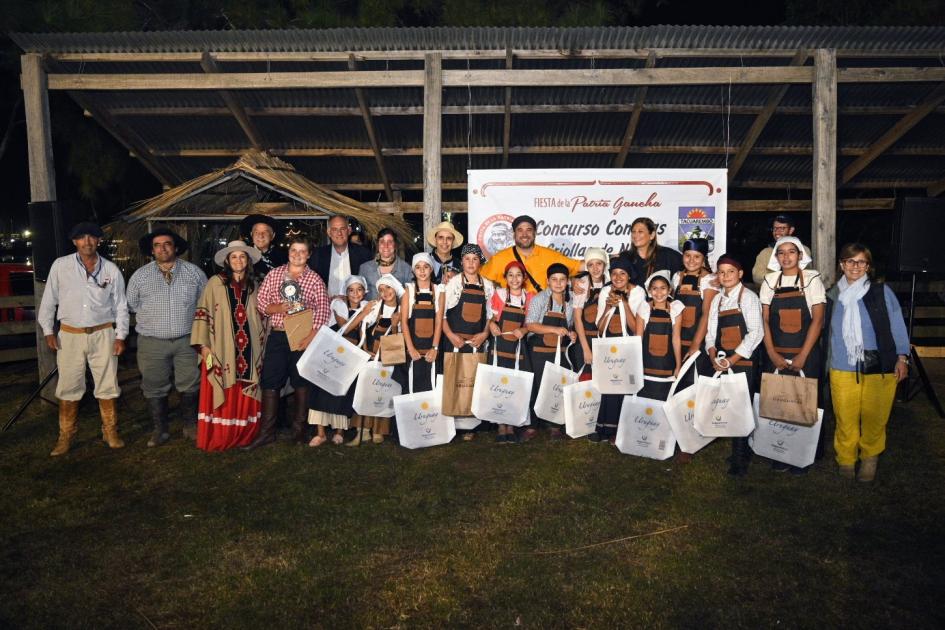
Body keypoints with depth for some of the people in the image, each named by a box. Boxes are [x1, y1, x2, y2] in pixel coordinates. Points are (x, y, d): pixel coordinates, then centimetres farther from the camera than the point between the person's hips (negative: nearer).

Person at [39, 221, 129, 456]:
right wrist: (48, 331, 1)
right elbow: (49, 300, 6)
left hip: (103, 334, 0)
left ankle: (110, 432, 19)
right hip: (70, 335, 0)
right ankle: (65, 436, 19)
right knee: (68, 387, 6)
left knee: (107, 385, 6)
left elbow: (120, 306, 5)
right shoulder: (60, 265, 0)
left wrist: (120, 336, 0)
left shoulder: (111, 269, 1)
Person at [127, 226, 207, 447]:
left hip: (187, 340, 0)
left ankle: (190, 425, 22)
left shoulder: (194, 272, 2)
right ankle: (160, 429, 21)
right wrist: (153, 315, 9)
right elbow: (131, 305, 12)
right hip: (152, 343, 1)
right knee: (155, 388, 7)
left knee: (190, 385, 5)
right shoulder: (140, 276, 2)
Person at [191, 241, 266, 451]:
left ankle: (243, 436, 17)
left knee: (245, 396, 6)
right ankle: (217, 438, 10)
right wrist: (203, 345, -8)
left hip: (248, 350, 3)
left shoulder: (254, 285, 12)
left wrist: (261, 345, 12)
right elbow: (202, 314, -1)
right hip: (221, 350, -3)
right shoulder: (215, 283, 0)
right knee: (221, 394, -1)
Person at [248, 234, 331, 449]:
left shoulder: (315, 280, 1)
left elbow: (323, 310, -6)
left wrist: (312, 335, -17)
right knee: (270, 383, 3)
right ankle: (266, 432, 12)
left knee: (302, 383, 5)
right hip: (277, 336, 2)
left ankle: (299, 431, 16)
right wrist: (275, 308, -12)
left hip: (302, 337, -2)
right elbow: (260, 302, 8)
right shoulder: (274, 274, 8)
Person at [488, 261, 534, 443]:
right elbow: (491, 318, 8)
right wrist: (492, 325, -12)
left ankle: (511, 426, 14)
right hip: (500, 346, -1)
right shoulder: (499, 294, 3)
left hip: (519, 348, 1)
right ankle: (501, 426, 6)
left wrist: (523, 330, -9)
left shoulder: (530, 298, 6)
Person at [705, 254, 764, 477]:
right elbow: (711, 331, 12)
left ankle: (739, 461, 2)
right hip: (722, 364, 5)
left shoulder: (748, 297, -3)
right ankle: (742, 452, 19)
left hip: (743, 362, -5)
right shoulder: (717, 300, 13)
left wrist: (732, 360, -14)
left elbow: (756, 332, -10)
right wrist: (713, 357, -6)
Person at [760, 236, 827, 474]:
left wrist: (802, 357, -12)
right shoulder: (770, 281, 5)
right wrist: (772, 354, -7)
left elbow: (817, 320, -6)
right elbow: (764, 320, 3)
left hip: (805, 355, -2)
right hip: (775, 355, 2)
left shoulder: (812, 279, -2)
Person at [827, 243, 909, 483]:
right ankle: (846, 461, 17)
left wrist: (902, 357, -2)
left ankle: (870, 458, 24)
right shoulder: (834, 296, 10)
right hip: (843, 370, 1)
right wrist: (825, 364, 15)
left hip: (879, 369, -1)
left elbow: (897, 326, 4)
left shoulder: (882, 292, 4)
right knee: (845, 419, 0)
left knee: (874, 418, 2)